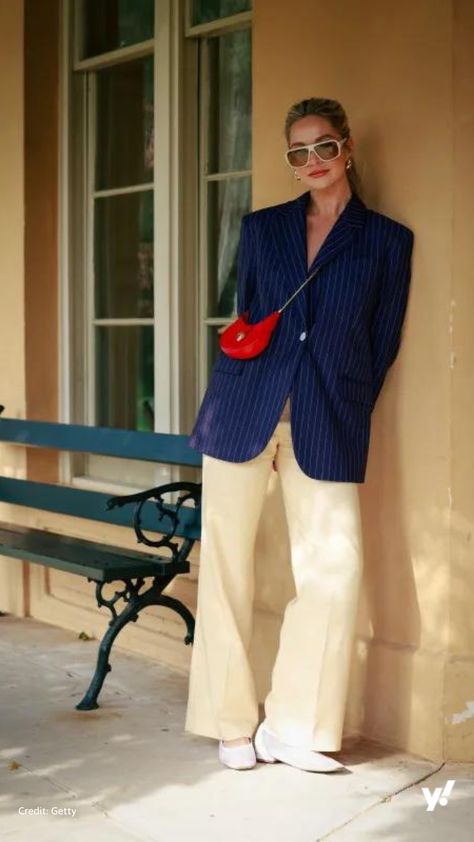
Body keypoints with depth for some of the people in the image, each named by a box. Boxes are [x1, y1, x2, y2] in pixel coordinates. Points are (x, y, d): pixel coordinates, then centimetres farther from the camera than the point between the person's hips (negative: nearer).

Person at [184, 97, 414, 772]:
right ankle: (233, 723, 15)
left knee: (335, 569, -9)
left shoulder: (388, 240, 8)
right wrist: (254, 392, 10)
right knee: (226, 565, 1)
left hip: (328, 424, -1)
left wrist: (343, 412, 5)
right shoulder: (262, 227, 13)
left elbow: (382, 344, 9)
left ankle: (293, 728, 7)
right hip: (243, 410, 2)